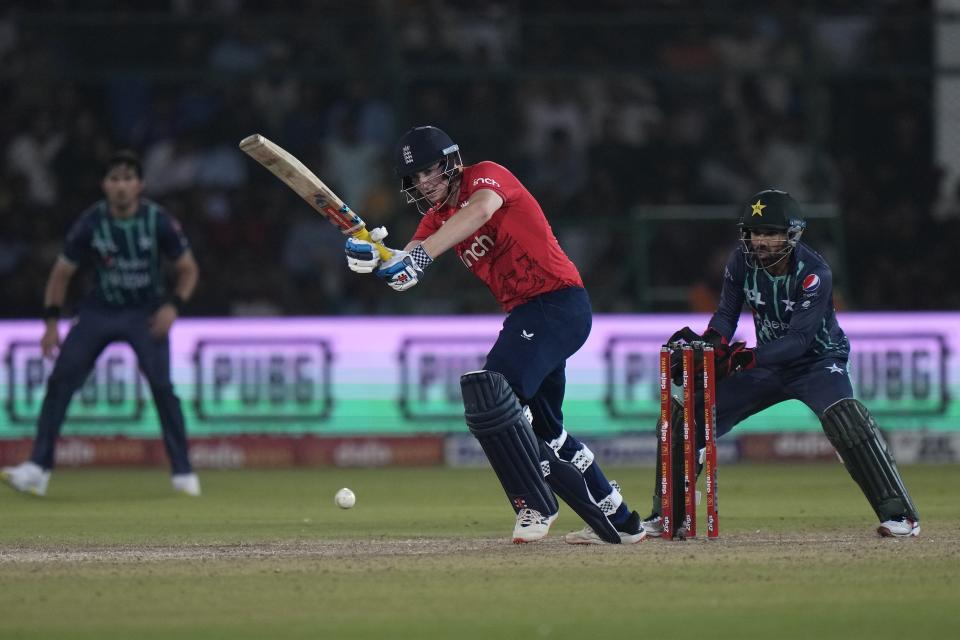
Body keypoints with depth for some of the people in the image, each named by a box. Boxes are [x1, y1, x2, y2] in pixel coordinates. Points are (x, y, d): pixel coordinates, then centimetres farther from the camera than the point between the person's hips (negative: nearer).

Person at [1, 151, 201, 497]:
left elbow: (188, 269, -4)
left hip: (146, 313, -2)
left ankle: (183, 473, -8)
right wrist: (51, 321, -9)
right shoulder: (91, 223, -12)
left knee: (161, 384, -19)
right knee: (60, 379, -9)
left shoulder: (158, 221, -15)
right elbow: (62, 272, -1)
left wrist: (173, 305, -21)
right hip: (99, 310, 2)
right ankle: (38, 470, -6)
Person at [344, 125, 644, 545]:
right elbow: (403, 271, 1)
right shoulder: (438, 216, 14)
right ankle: (618, 521, 27)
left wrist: (421, 254, -43)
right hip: (526, 315, 10)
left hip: (559, 302, -10)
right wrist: (373, 256, -22)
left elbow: (482, 209, -33)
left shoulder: (486, 176, -9)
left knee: (489, 395, -24)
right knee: (543, 431, 17)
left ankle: (535, 506, -19)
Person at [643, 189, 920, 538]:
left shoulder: (814, 273, -26)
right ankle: (664, 513, 12)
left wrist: (745, 357, -43)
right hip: (768, 363, 5)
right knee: (691, 417, -2)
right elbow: (727, 313, -5)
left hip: (817, 361, -5)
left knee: (845, 420, -33)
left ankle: (899, 513, -27)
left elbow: (799, 340, -31)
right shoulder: (742, 261, -11)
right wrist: (710, 341, -28)